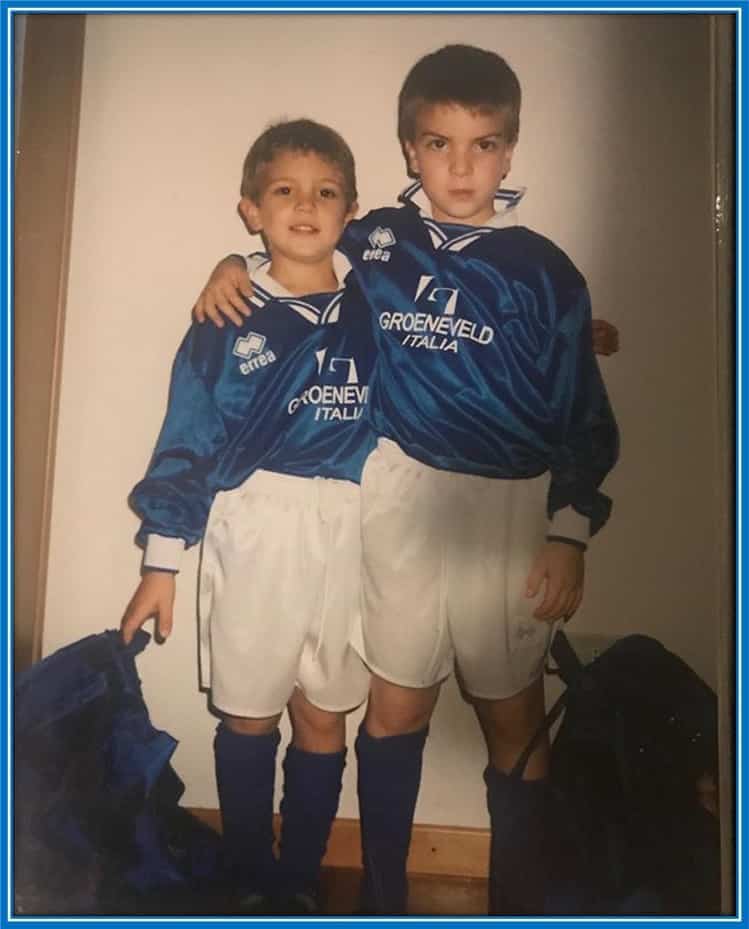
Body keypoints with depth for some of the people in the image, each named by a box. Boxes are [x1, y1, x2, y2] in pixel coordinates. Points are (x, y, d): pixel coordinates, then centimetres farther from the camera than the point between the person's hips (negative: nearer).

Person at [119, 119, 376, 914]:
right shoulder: (229, 321, 2)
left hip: (348, 535, 2)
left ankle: (301, 881, 31)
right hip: (251, 530, -1)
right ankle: (251, 884, 32)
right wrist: (160, 562, 1)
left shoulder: (374, 312, 6)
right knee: (249, 714, 9)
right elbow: (186, 440, 2)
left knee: (323, 717, 9)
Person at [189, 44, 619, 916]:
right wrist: (235, 265, 2)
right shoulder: (373, 240, 4)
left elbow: (582, 413, 1)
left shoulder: (543, 271, 0)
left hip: (512, 508, -1)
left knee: (513, 716, 9)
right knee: (395, 705, 11)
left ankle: (518, 899, 32)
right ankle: (382, 894, 34)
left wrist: (570, 534, -4)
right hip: (402, 497, 1)